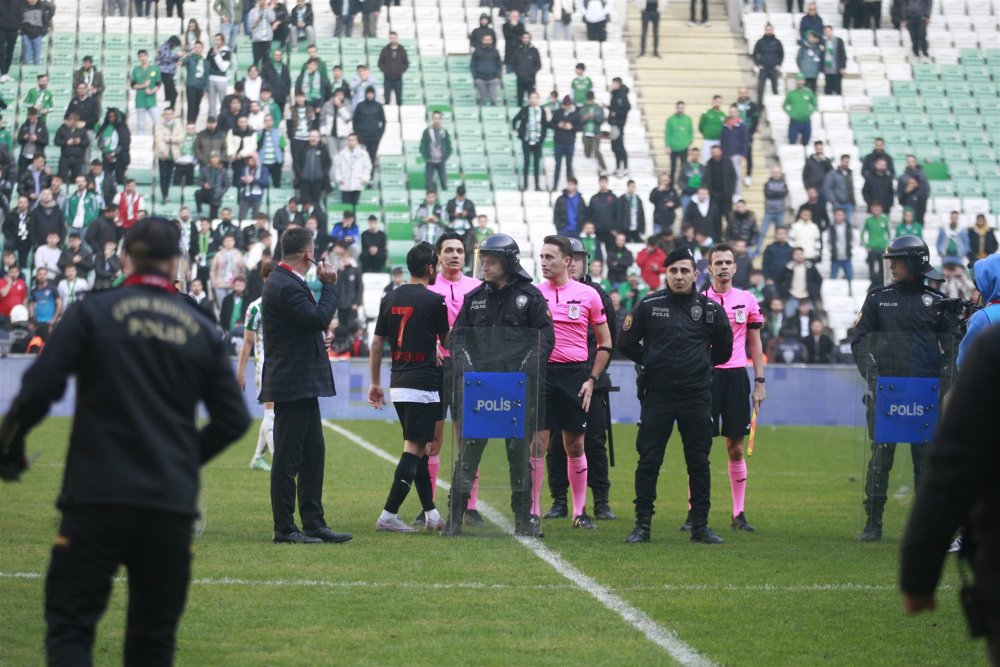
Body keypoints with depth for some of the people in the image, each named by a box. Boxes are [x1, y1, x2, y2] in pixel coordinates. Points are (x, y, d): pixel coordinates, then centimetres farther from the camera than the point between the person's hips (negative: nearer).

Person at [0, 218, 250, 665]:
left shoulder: (93, 313, -1)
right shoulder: (201, 329, 9)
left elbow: (39, 388, -10)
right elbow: (233, 419, 10)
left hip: (98, 497, -3)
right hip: (173, 504, 3)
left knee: (69, 626, -1)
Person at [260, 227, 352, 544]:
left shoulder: (285, 282, 15)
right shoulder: (285, 286, -18)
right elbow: (320, 318, -24)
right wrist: (330, 285, -13)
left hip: (302, 385, 11)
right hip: (293, 384, -11)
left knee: (313, 453, 13)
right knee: (287, 457, -4)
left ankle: (314, 523, 18)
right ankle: (284, 528, 1)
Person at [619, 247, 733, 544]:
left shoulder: (710, 309, 1)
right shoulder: (649, 305, -1)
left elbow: (724, 349, 14)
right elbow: (626, 342, 8)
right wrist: (653, 363, 11)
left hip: (697, 397, 1)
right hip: (657, 394, -1)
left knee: (699, 462, 5)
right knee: (649, 461, -1)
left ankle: (700, 525, 12)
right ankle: (642, 525, 5)